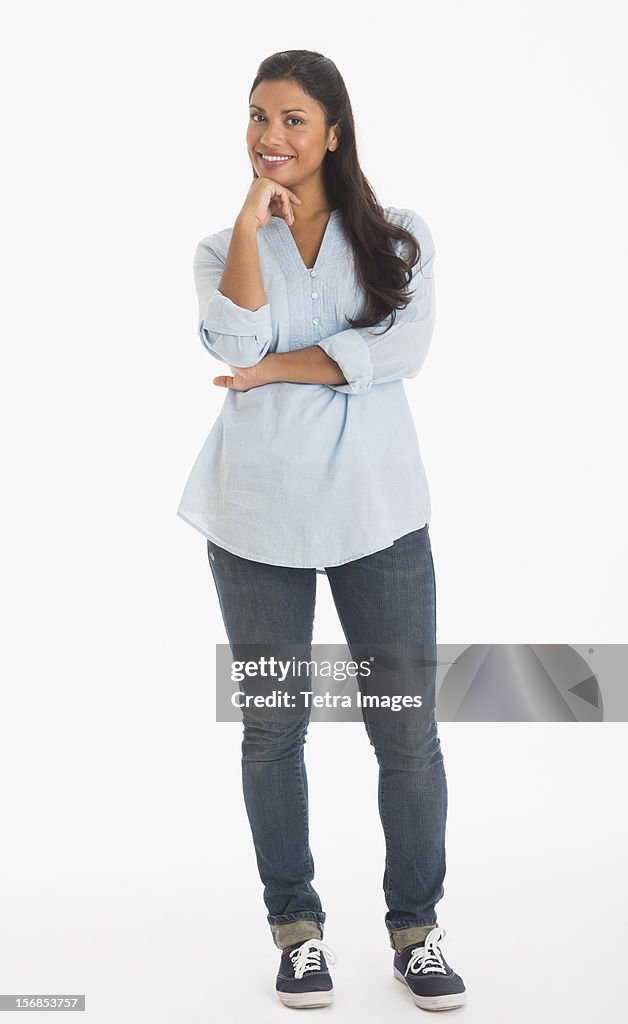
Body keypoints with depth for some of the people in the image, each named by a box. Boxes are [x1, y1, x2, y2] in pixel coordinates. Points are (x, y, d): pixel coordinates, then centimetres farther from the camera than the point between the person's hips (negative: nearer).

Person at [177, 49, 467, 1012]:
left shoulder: (399, 238, 6)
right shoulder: (223, 248, 8)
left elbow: (405, 345, -12)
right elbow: (238, 340, -13)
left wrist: (279, 370, -13)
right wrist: (253, 219, -13)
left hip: (379, 512, -1)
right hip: (259, 517, 1)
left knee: (408, 729, 2)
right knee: (272, 728, 9)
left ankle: (416, 926, 21)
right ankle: (297, 925, 26)